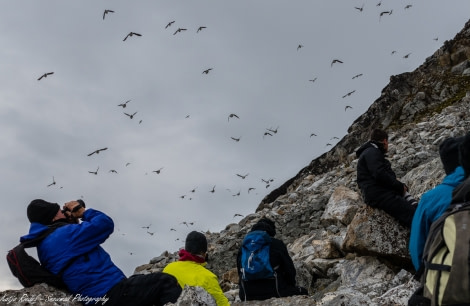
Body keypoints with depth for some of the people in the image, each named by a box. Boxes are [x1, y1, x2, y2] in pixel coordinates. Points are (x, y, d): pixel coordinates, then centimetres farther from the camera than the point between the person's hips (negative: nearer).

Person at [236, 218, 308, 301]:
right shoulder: (277, 244, -3)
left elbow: (239, 272, 14)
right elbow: (289, 269, 0)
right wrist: (292, 284, 19)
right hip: (275, 293, -3)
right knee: (303, 292, 18)